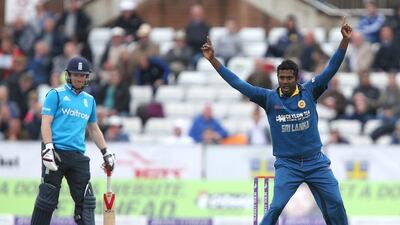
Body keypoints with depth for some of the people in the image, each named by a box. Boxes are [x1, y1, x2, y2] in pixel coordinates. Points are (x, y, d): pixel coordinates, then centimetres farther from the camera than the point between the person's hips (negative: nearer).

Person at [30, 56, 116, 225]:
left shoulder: (89, 100, 20)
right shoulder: (56, 94, 3)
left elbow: (94, 129, 29)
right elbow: (46, 123, -5)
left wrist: (106, 153, 24)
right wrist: (48, 148, -18)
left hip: (78, 155, 5)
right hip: (56, 152, -5)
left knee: (85, 199, -1)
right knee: (48, 198, -7)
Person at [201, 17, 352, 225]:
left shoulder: (309, 92, 0)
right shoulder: (269, 98, -1)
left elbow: (331, 68, -3)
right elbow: (238, 84, -3)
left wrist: (345, 40, -14)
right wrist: (213, 60, -8)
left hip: (316, 162, 2)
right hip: (287, 164, -1)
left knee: (335, 204, 0)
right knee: (276, 207, -14)